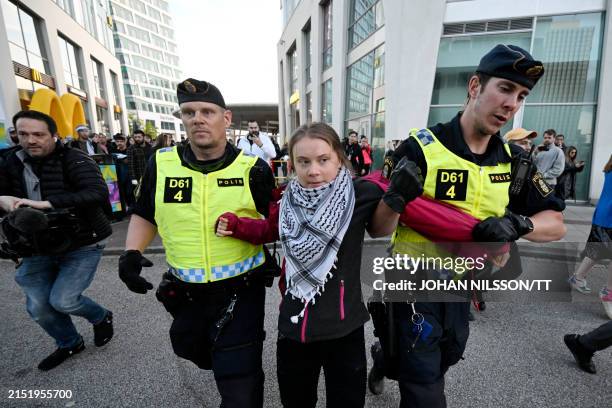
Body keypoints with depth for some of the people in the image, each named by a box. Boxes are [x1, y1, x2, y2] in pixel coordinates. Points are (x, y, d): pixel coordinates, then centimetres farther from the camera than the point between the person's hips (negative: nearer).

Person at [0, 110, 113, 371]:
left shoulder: (74, 160, -16)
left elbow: (98, 192, -32)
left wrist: (45, 203, -35)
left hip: (82, 245, -6)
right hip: (39, 249, 6)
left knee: (62, 301, -11)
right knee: (38, 307, 11)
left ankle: (102, 318, 23)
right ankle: (69, 344, 38)